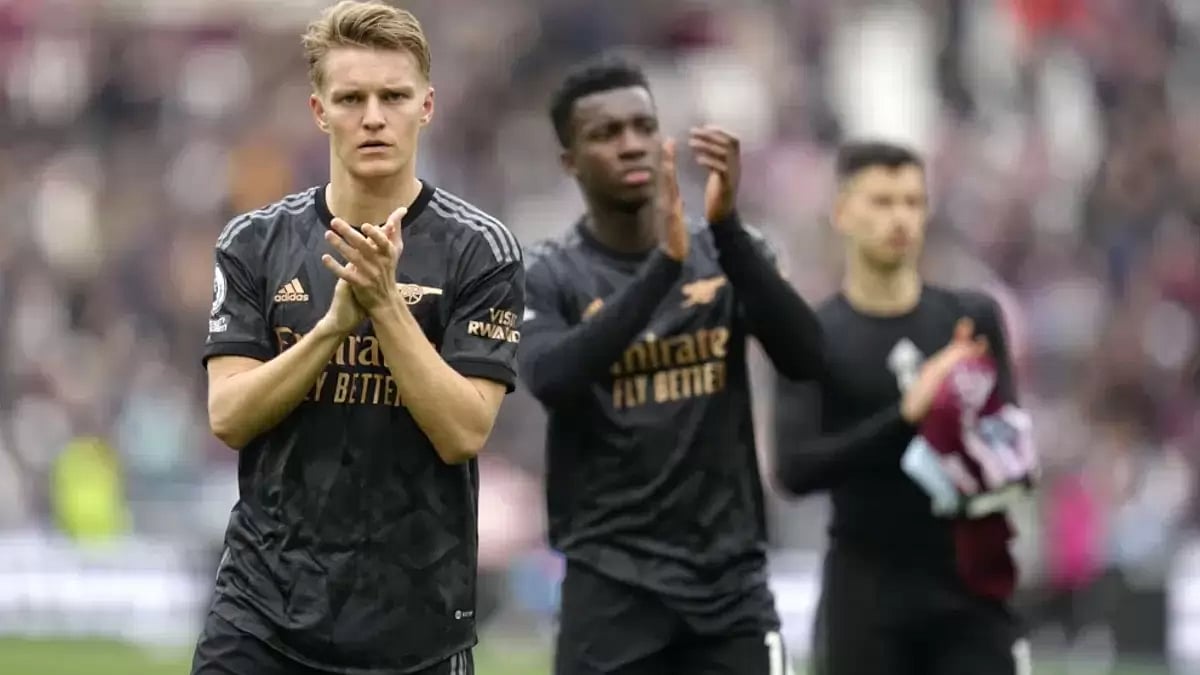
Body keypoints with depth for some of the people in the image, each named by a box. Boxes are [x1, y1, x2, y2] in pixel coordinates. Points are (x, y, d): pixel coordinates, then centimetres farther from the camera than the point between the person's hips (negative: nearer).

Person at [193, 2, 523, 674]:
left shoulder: (480, 250, -4)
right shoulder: (255, 242, 4)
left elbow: (463, 433, -12)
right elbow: (229, 416, -4)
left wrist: (385, 303, -21)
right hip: (264, 611, 2)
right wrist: (335, 323, -17)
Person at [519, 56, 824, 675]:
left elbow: (803, 357, -11)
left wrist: (726, 227, -22)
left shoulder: (726, 253, 5)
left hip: (732, 582, 3)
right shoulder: (547, 277, -2)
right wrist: (664, 263, -30)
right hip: (613, 585, -3)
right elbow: (552, 382, -22)